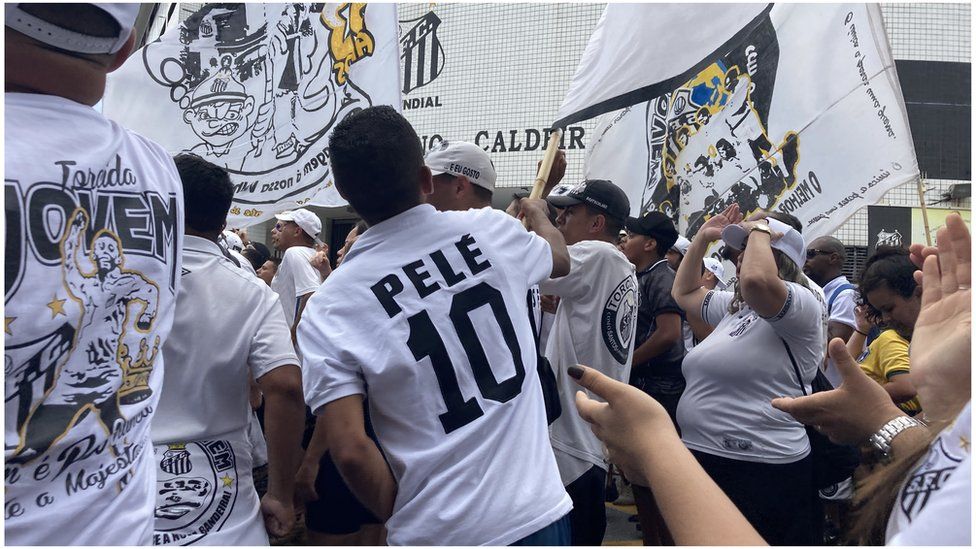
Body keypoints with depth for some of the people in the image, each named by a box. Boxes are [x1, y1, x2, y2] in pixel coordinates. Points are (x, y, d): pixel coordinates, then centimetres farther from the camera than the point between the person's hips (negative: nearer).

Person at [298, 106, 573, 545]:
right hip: (536, 510, 2)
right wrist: (538, 214, 39)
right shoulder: (490, 231, -5)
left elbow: (350, 449, -15)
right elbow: (560, 259, 18)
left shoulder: (328, 309, -10)